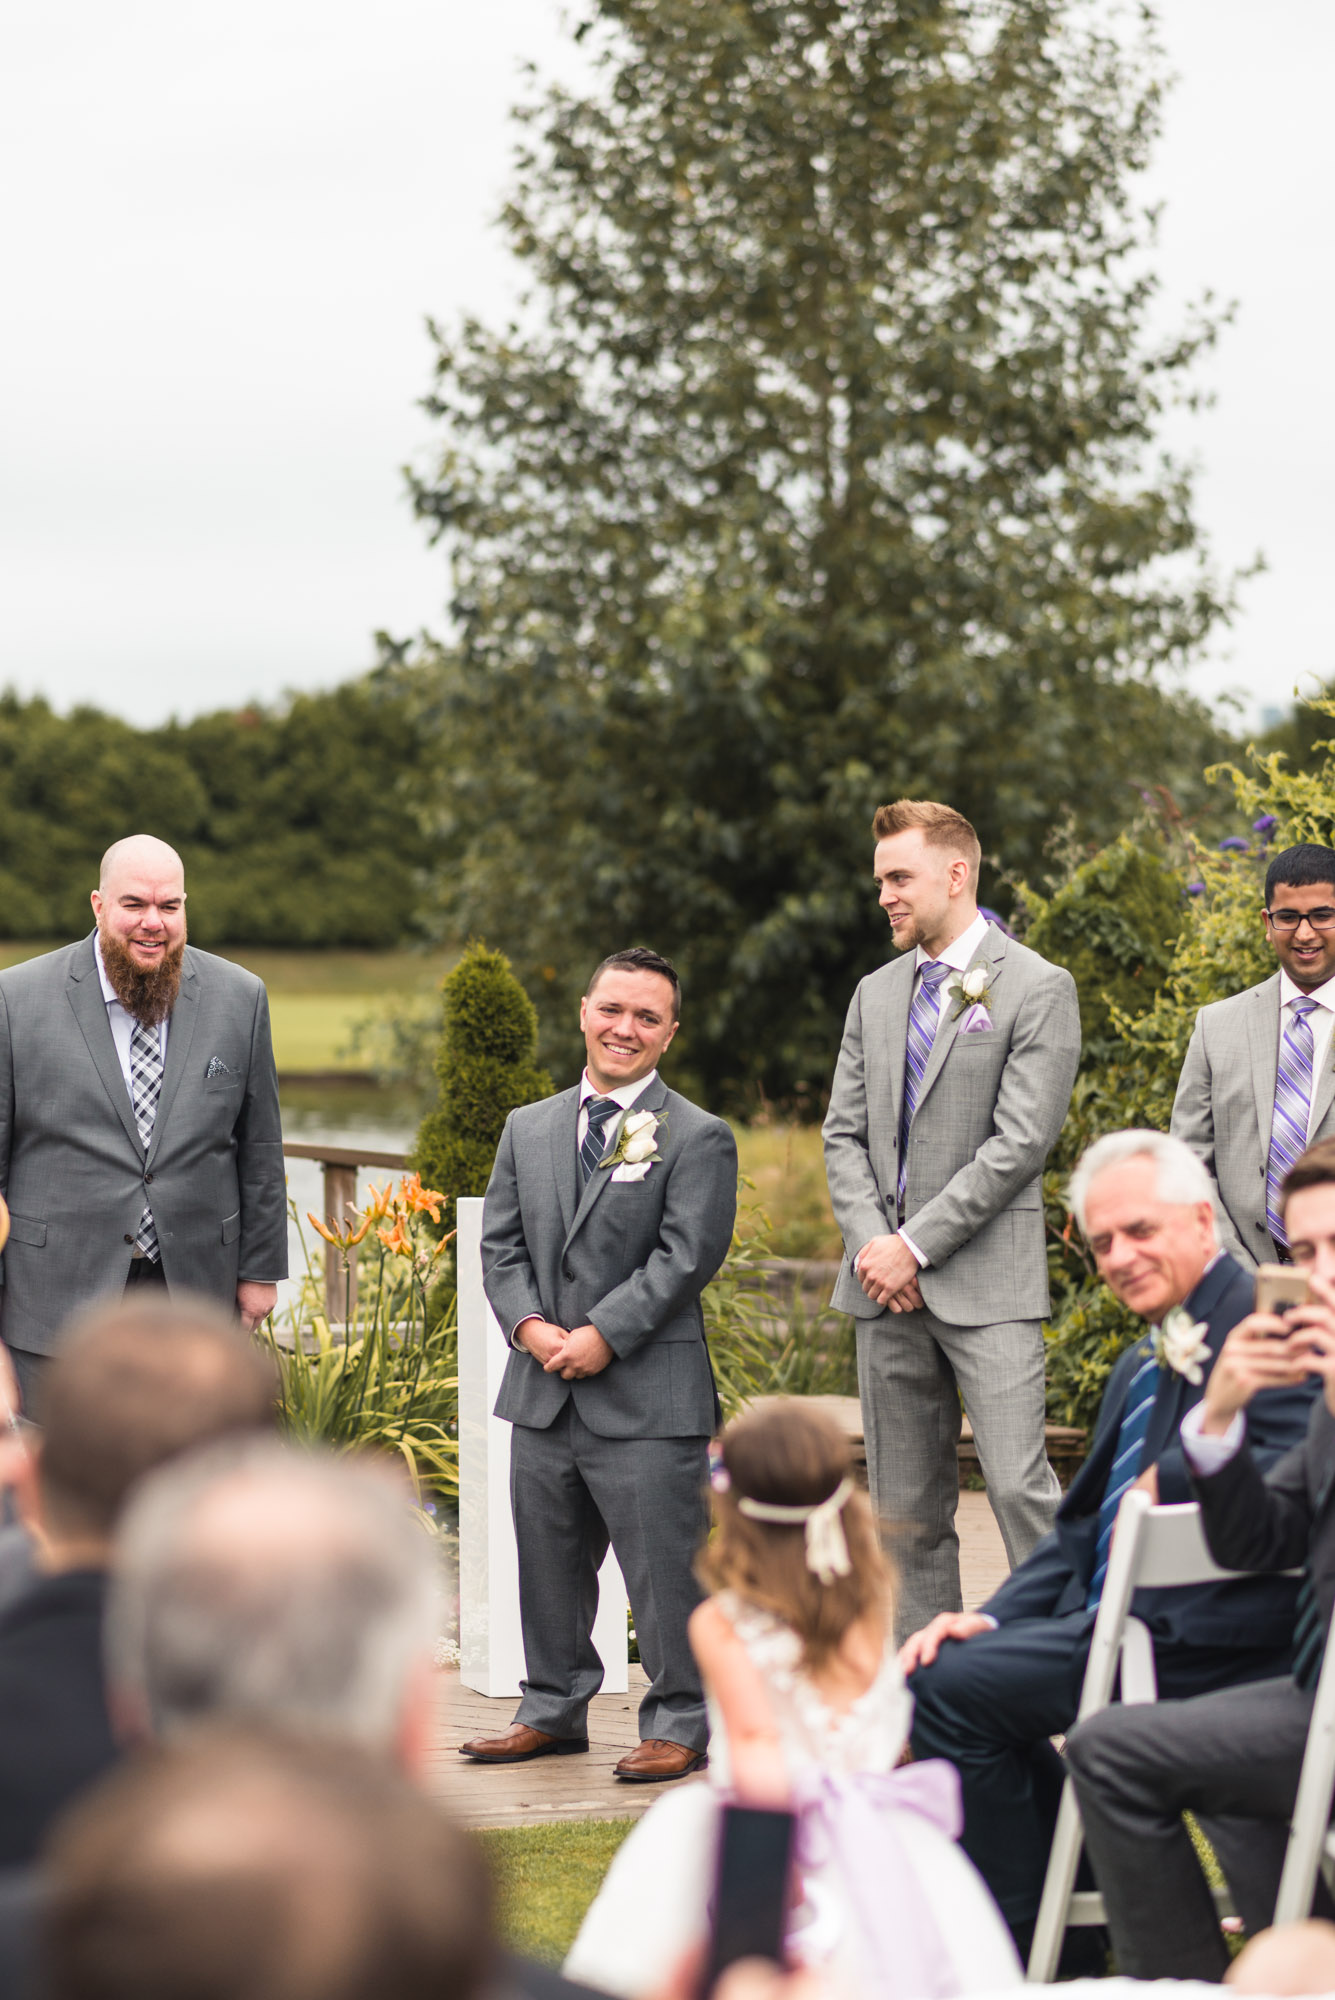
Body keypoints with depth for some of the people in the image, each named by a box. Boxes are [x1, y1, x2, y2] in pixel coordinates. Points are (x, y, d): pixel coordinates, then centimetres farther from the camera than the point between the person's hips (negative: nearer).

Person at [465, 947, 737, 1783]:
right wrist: (530, 1326, -7)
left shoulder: (698, 1138, -2)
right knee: (549, 1564, 14)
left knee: (665, 1571, -3)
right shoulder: (528, 1129, 14)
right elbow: (501, 1244, 11)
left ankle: (678, 1724, 7)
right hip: (543, 1393, 5)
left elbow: (687, 1256, -11)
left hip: (648, 1396, -5)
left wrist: (603, 1336, -16)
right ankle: (554, 1711, 27)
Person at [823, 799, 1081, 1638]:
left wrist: (917, 1244, -13)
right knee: (906, 1507, 8)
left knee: (1020, 1488, -14)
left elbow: (1020, 1142, -12)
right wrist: (871, 1244, -4)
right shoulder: (877, 994, 15)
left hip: (987, 1283, -6)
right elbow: (844, 1134, 13)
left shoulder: (1037, 988, -4)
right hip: (888, 1286, 6)